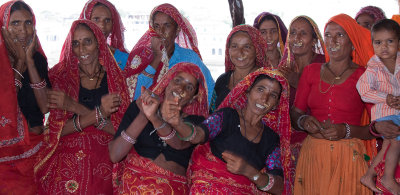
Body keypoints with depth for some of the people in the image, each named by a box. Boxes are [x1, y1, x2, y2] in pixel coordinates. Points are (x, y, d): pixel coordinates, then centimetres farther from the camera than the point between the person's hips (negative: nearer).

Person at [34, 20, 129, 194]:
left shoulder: (114, 78, 5)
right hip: (65, 161, 0)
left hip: (103, 164, 0)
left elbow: (119, 129, -6)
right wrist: (98, 112, -16)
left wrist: (75, 108, -13)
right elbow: (59, 129, -4)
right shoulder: (62, 76, 5)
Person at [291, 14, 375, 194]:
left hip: (349, 157, -2)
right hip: (313, 155, 3)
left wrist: (347, 131, -16)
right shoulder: (311, 71, 9)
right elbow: (295, 112, 11)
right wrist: (304, 121, -9)